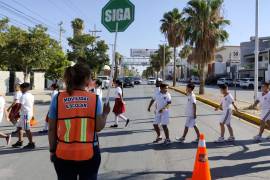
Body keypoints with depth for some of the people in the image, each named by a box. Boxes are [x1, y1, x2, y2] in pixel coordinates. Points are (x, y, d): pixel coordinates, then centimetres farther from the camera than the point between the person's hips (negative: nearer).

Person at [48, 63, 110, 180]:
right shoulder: (94, 99, -7)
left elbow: (52, 129, -1)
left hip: (64, 154, 1)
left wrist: (52, 150, 11)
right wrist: (105, 113, 10)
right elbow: (99, 127, -7)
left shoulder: (57, 99, -5)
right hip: (89, 154, 0)